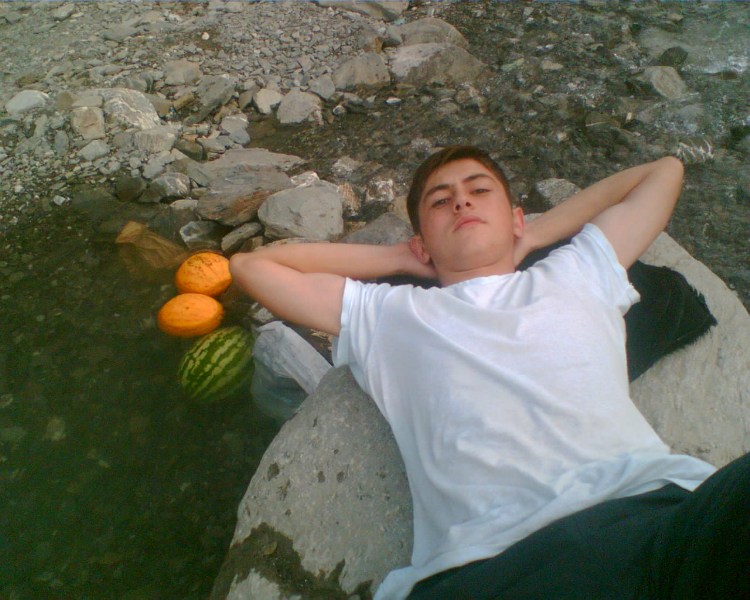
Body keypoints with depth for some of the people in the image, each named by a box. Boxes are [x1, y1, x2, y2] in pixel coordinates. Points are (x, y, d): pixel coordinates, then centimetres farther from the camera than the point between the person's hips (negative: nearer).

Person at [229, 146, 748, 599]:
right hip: (493, 555, -1)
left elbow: (664, 171, 43)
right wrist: (399, 258, 29)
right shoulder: (389, 313, 25)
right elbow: (251, 265, 32)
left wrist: (531, 238, 33)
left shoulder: (577, 275, 28)